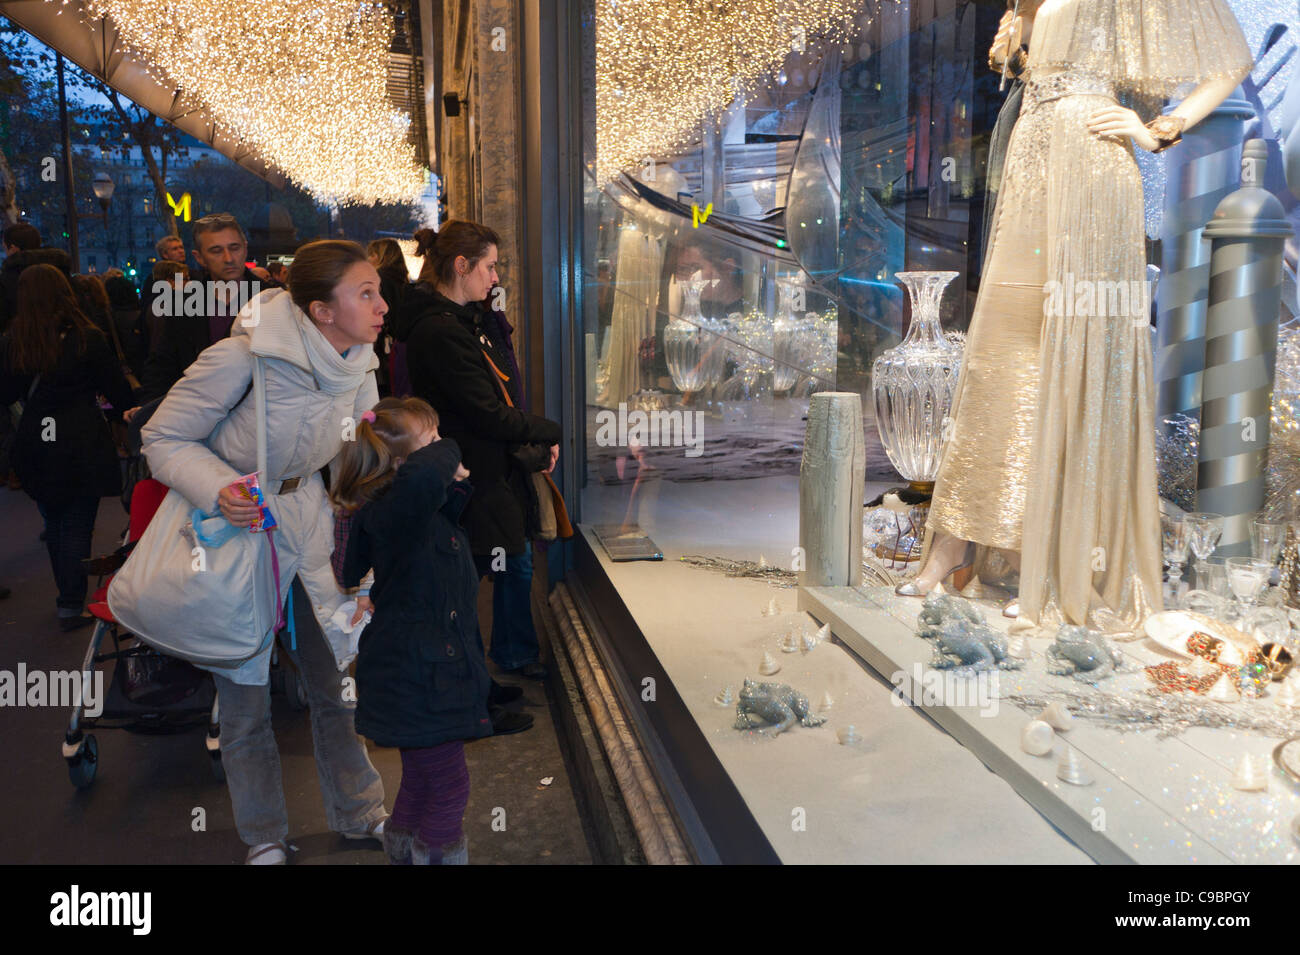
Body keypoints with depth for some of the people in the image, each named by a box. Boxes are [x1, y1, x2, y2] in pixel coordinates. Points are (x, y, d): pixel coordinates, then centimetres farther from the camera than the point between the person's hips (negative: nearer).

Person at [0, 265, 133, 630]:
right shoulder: (88, 338, -10)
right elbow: (119, 394, -6)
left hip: (35, 447, 3)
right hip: (82, 446, -3)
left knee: (54, 525, 18)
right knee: (77, 527, 3)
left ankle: (68, 597, 30)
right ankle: (72, 607, 5)